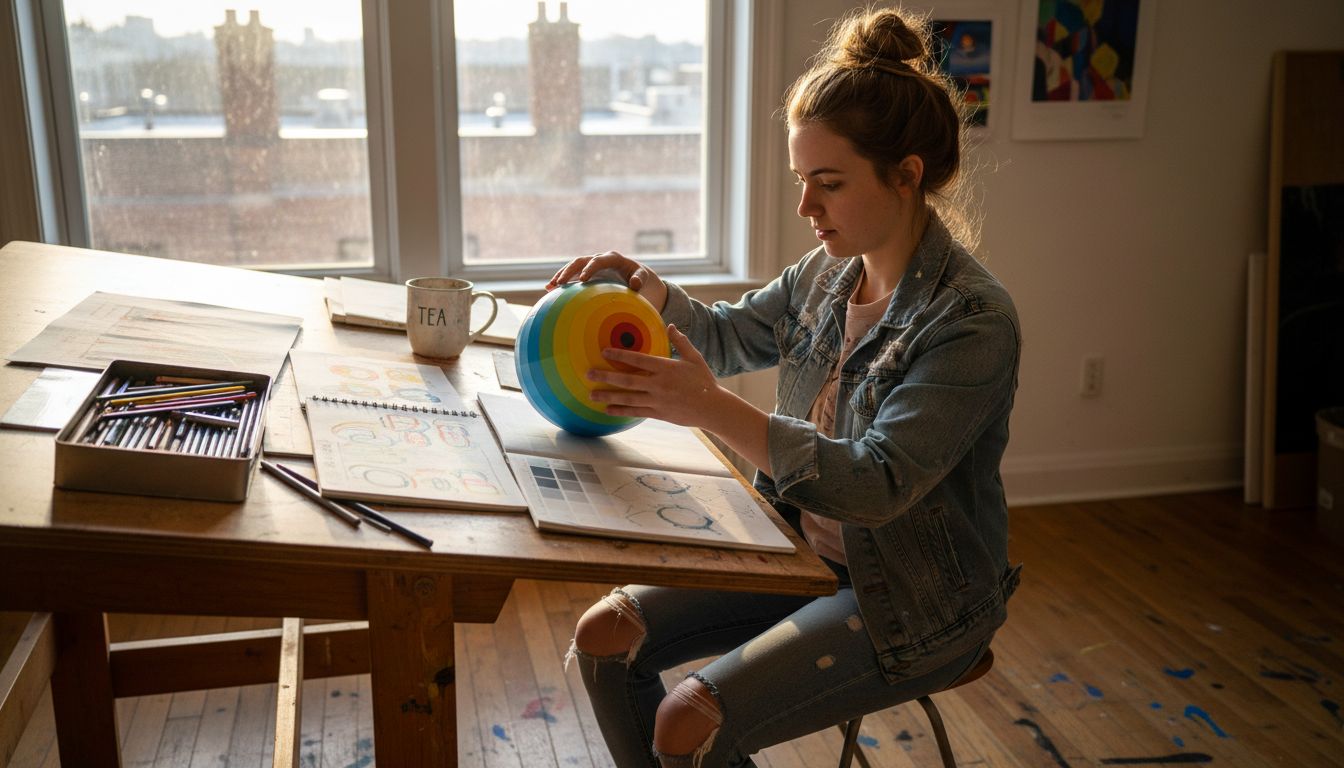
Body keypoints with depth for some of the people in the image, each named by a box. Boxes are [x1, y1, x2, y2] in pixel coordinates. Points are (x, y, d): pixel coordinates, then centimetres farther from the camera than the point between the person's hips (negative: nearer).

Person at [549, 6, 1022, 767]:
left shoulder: (973, 319, -23)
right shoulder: (827, 275, 0)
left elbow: (876, 484, -30)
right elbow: (727, 336, 16)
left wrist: (712, 410, -37)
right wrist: (647, 287, -4)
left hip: (916, 603, -7)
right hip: (809, 553, 7)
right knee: (605, 638, -1)